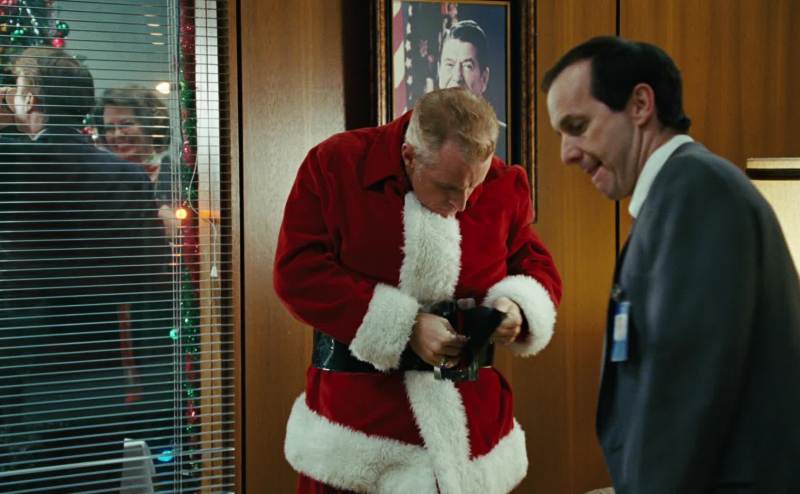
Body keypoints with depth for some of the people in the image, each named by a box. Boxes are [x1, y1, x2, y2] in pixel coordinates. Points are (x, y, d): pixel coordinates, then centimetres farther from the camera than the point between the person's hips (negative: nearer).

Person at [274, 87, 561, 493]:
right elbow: (298, 272, -13)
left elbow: (538, 267, 12)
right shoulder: (335, 165, -9)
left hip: (469, 411, 3)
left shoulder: (504, 187, -1)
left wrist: (517, 305, -13)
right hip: (357, 411, -2)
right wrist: (403, 326, -19)